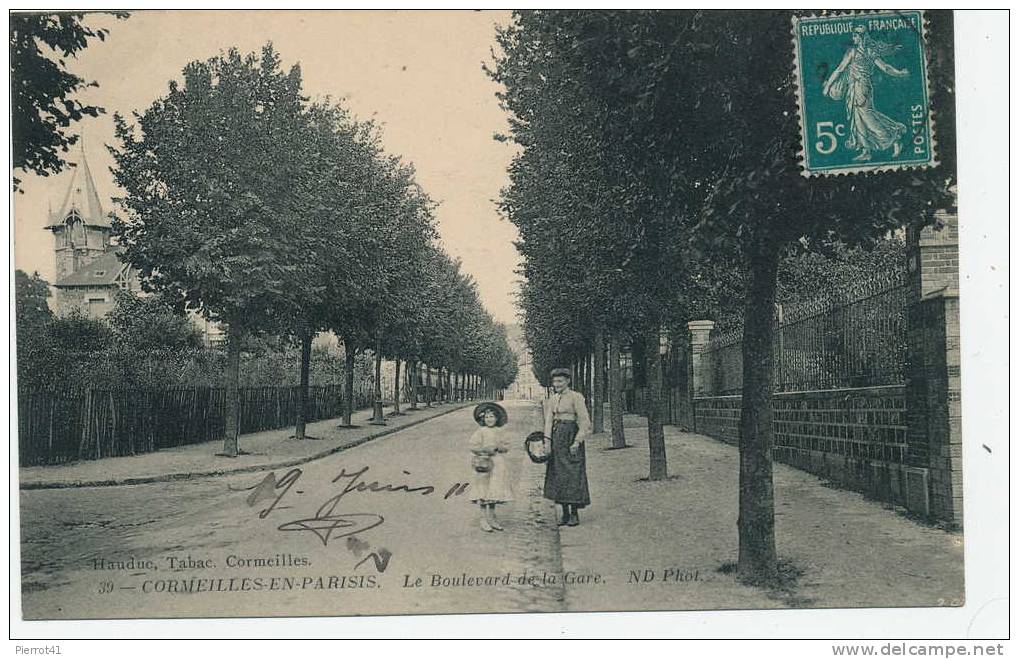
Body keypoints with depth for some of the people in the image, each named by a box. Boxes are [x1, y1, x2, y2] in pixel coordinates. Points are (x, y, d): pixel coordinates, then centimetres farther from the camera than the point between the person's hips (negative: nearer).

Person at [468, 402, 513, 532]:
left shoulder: (499, 432, 8)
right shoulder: (480, 432, -5)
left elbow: (507, 446, 8)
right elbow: (471, 445, -8)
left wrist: (497, 448, -11)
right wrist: (484, 449, -18)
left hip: (498, 465, 4)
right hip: (484, 463, -4)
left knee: (494, 492, 9)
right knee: (484, 493, -3)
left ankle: (492, 518, 20)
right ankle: (484, 519, 5)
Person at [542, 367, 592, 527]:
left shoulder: (576, 397, -7)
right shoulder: (552, 399, 12)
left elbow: (585, 421, -10)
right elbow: (549, 420, 9)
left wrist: (577, 442, -16)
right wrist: (547, 441, -2)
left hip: (571, 437, -6)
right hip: (556, 438, 6)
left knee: (573, 475, -4)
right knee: (557, 475, 6)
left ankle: (574, 514, 3)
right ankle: (565, 513, 12)